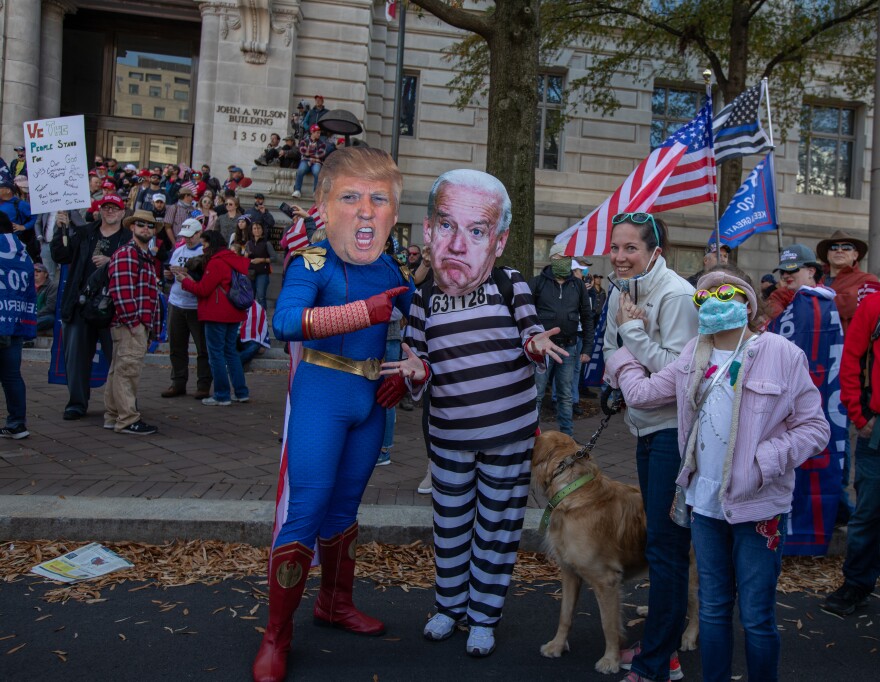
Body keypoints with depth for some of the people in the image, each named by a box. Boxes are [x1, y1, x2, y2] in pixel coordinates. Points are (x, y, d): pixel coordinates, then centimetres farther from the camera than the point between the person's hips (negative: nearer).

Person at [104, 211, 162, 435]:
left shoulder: (149, 258, 22)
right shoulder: (125, 255, -8)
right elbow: (120, 291, -18)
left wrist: (153, 325, 17)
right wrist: (132, 321, -19)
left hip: (141, 325, 10)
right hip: (129, 324, -10)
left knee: (120, 370, 14)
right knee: (128, 369, -7)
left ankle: (113, 416, 21)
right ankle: (128, 420, -3)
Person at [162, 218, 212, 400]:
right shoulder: (178, 250, 15)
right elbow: (171, 273, 22)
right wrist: (169, 275, 0)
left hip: (198, 307, -6)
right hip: (176, 304, 6)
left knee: (203, 348, 1)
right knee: (176, 347, 11)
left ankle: (203, 385, 9)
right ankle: (178, 383, 21)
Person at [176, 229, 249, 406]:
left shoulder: (216, 263, -14)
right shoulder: (233, 260, 13)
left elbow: (203, 290, -13)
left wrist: (184, 281, 1)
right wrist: (190, 278, 13)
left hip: (217, 315, -9)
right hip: (234, 314, 9)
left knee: (216, 353, -1)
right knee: (230, 351, 15)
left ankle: (222, 395, 3)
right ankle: (241, 392, 15)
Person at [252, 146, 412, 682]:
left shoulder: (394, 269, 2)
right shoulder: (313, 263, -17)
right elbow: (286, 321, -35)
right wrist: (364, 311, -44)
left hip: (371, 398, 6)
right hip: (320, 394, -5)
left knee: (344, 507, 20)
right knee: (303, 511, -2)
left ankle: (336, 602, 40)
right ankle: (276, 636, 15)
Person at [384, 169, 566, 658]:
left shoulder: (511, 285, -10)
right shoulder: (424, 301, -7)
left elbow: (534, 353, -2)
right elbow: (418, 366, 3)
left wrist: (536, 346, -26)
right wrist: (415, 370, -21)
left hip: (510, 434, -1)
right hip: (449, 437, 2)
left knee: (497, 528, 12)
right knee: (450, 525, 17)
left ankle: (485, 616, 32)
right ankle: (450, 605, 39)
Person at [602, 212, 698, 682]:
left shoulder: (676, 296, -18)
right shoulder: (620, 292, 6)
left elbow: (676, 370, -22)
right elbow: (610, 350, 16)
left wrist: (633, 328, -20)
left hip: (674, 430, -8)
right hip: (645, 427, 9)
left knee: (665, 547, -1)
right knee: (657, 541, 18)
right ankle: (664, 644, 34)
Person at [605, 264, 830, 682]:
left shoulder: (781, 354, -10)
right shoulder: (694, 354, 6)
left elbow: (814, 427, -8)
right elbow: (643, 393, 8)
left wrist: (764, 462, -18)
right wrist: (622, 358, 18)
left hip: (758, 507, -4)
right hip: (705, 502, 5)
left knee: (756, 617, 6)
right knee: (712, 608, 17)